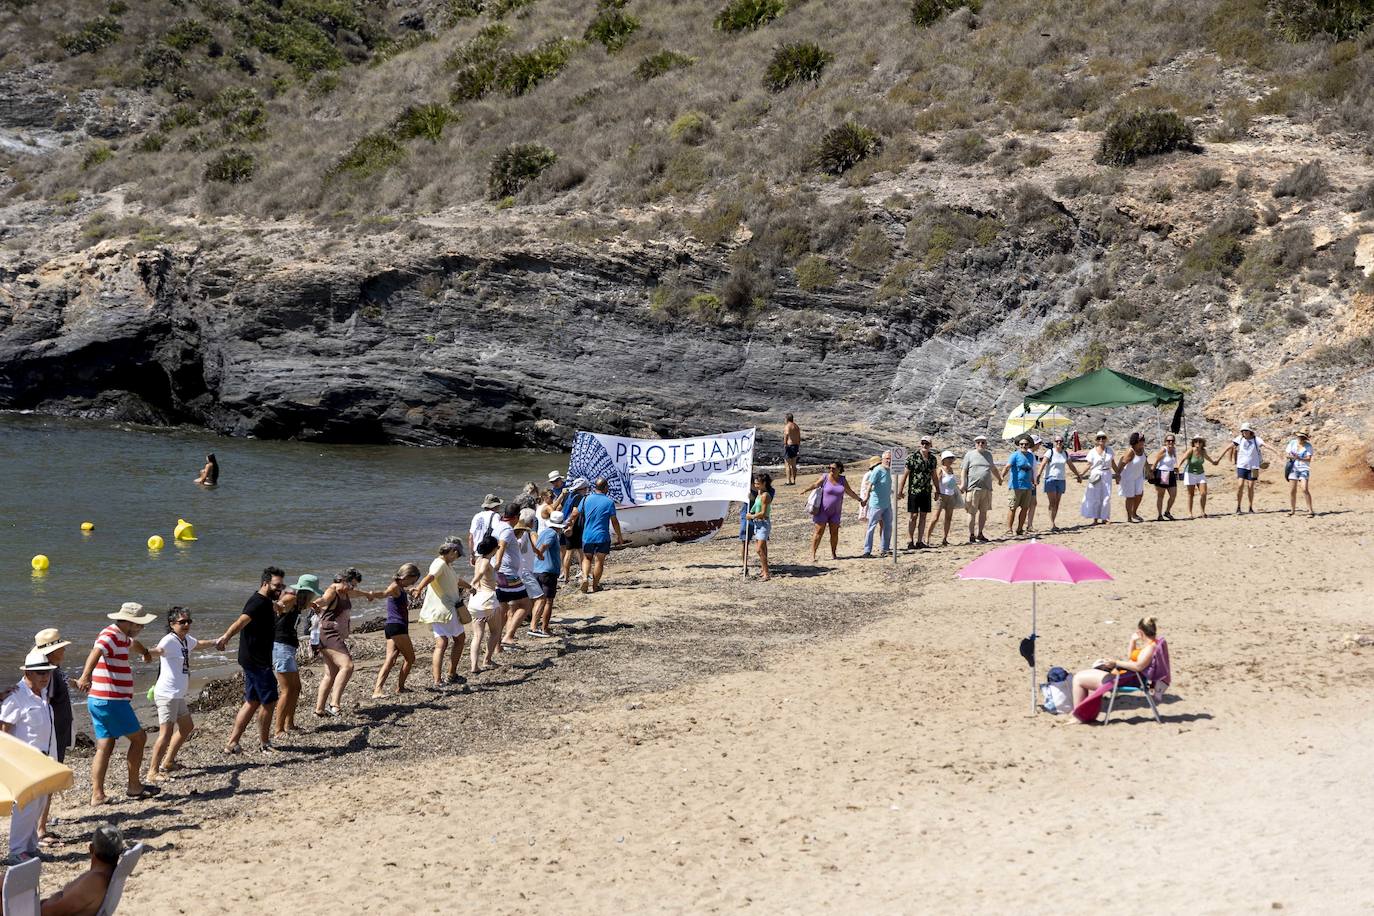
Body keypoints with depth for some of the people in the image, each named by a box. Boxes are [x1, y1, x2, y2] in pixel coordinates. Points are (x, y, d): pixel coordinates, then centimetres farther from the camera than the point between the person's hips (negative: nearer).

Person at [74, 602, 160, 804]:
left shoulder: (121, 636, 17)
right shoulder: (110, 636, -15)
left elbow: (132, 643, 42)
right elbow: (95, 653, -35)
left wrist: (145, 652, 65)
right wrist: (86, 676, -54)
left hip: (98, 701, 9)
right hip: (111, 701, -9)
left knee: (105, 745, 7)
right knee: (138, 737, 3)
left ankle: (97, 795, 3)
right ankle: (134, 787, 11)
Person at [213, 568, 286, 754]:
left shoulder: (266, 601, 13)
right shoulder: (259, 602, -19)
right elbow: (242, 620, -36)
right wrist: (226, 637, -48)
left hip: (251, 661, 10)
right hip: (257, 662, -10)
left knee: (252, 702, 14)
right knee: (269, 702, 1)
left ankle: (232, 743, 16)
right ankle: (265, 744, 15)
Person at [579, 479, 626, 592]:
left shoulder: (586, 499, 0)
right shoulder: (609, 502, -9)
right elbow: (614, 521, -7)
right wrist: (619, 536, 5)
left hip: (587, 536, 3)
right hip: (602, 536, -3)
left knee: (587, 558, 17)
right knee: (599, 561, 6)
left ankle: (585, 577, -7)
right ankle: (595, 585, 10)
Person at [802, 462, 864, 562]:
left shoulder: (842, 480, 3)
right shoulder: (825, 477, -7)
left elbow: (850, 491, 13)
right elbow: (815, 485, -20)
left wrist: (861, 500, 16)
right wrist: (806, 490, -38)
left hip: (835, 511, 4)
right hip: (822, 511, -4)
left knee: (834, 532, 5)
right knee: (819, 532, -6)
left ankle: (833, 554, 17)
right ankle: (813, 555, -4)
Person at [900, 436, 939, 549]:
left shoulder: (933, 459, 8)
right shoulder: (912, 457, -8)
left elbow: (934, 476, 18)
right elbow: (905, 474, -7)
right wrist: (900, 490, -10)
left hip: (926, 492, 5)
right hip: (913, 491, -5)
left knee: (923, 516, 7)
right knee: (913, 516, -3)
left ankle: (920, 541, 12)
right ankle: (910, 541, 0)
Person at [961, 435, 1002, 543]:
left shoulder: (988, 455, 16)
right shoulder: (970, 455, 1)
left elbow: (993, 468, 32)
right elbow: (964, 470, -1)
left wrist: (999, 478, 43)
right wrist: (963, 484, -11)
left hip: (987, 488, 5)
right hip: (973, 488, -5)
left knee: (983, 512, 8)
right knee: (972, 512, -3)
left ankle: (980, 534, 17)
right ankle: (971, 535, 2)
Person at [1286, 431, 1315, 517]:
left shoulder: (1308, 446, -5)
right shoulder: (1292, 443, 5)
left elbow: (1309, 459, -13)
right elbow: (1286, 453, 10)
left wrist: (1299, 458, -30)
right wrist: (1290, 456, -14)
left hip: (1303, 469, -3)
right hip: (1293, 468, 4)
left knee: (1305, 489, -16)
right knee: (1292, 491, 3)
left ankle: (1310, 511, -11)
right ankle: (1292, 510, 17)